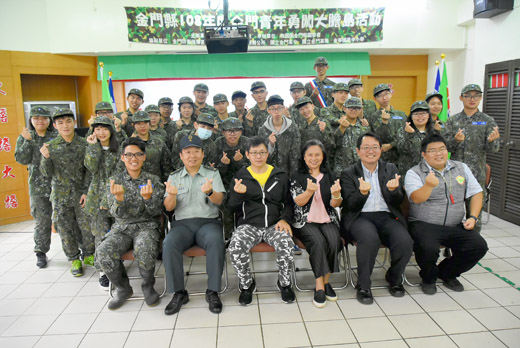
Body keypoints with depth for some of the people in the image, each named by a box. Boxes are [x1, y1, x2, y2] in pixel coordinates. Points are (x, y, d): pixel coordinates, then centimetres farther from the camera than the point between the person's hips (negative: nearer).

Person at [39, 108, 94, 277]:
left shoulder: (84, 144, -3)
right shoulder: (50, 146, -1)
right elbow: (47, 173, -1)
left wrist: (86, 192, -7)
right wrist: (46, 158, -20)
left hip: (81, 194, -1)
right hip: (60, 196, 1)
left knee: (87, 227, 3)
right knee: (65, 229, 8)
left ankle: (88, 255, 25)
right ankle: (74, 260, 24)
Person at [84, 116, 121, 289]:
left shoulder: (119, 148, 4)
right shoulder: (92, 148, 10)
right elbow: (91, 168, -7)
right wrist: (93, 146, -9)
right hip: (97, 196, 1)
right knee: (101, 234, -6)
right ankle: (103, 270, 3)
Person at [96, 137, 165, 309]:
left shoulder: (153, 180, 3)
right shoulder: (114, 181, 6)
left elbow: (157, 212, -3)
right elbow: (117, 214, -3)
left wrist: (148, 198, -25)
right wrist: (119, 198, -26)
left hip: (147, 226, -2)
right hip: (122, 228, 2)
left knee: (144, 250, -35)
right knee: (103, 252, -26)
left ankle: (148, 286, -5)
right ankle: (123, 288, 1)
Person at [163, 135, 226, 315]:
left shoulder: (212, 173, 11)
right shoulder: (174, 177, 15)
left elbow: (219, 201, -2)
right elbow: (168, 207, 6)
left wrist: (210, 192, -26)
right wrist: (171, 194, -17)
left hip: (208, 221, -1)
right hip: (182, 223, 2)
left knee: (216, 241, -33)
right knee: (169, 244, -29)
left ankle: (212, 291, -19)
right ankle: (179, 292, -14)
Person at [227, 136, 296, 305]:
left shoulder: (280, 176, 12)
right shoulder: (240, 177, 10)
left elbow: (289, 202, 14)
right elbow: (232, 207, 8)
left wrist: (285, 219, -5)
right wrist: (238, 194, -14)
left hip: (274, 224, 0)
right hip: (248, 225, 0)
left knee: (286, 245, -30)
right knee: (235, 247, -29)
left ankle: (284, 283, 2)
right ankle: (246, 284, 1)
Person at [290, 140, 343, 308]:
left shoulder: (330, 176, 12)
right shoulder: (298, 177, 7)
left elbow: (335, 204, 4)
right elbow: (298, 201, -7)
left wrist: (336, 195, -20)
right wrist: (309, 191, -28)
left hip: (328, 220, 2)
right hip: (305, 221, -2)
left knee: (334, 241, -27)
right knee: (318, 241, -30)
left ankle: (325, 282, -9)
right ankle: (320, 285, -17)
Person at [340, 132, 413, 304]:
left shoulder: (390, 169, 15)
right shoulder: (348, 173, 5)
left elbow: (398, 201, 8)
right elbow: (350, 205, -3)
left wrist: (393, 190, -16)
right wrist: (362, 193, -24)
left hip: (387, 216, 3)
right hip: (360, 217, -3)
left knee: (405, 241, -26)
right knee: (370, 239, -35)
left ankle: (394, 278, 6)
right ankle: (363, 286, -13)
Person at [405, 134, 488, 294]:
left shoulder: (461, 168, 12)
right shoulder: (414, 173, -4)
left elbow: (476, 193, 16)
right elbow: (417, 198, -20)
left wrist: (473, 217, 2)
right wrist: (429, 186, -42)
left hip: (456, 226, 5)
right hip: (424, 225, -5)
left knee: (479, 246, -16)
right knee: (428, 248, -32)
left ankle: (447, 273, 12)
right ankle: (428, 278, 5)